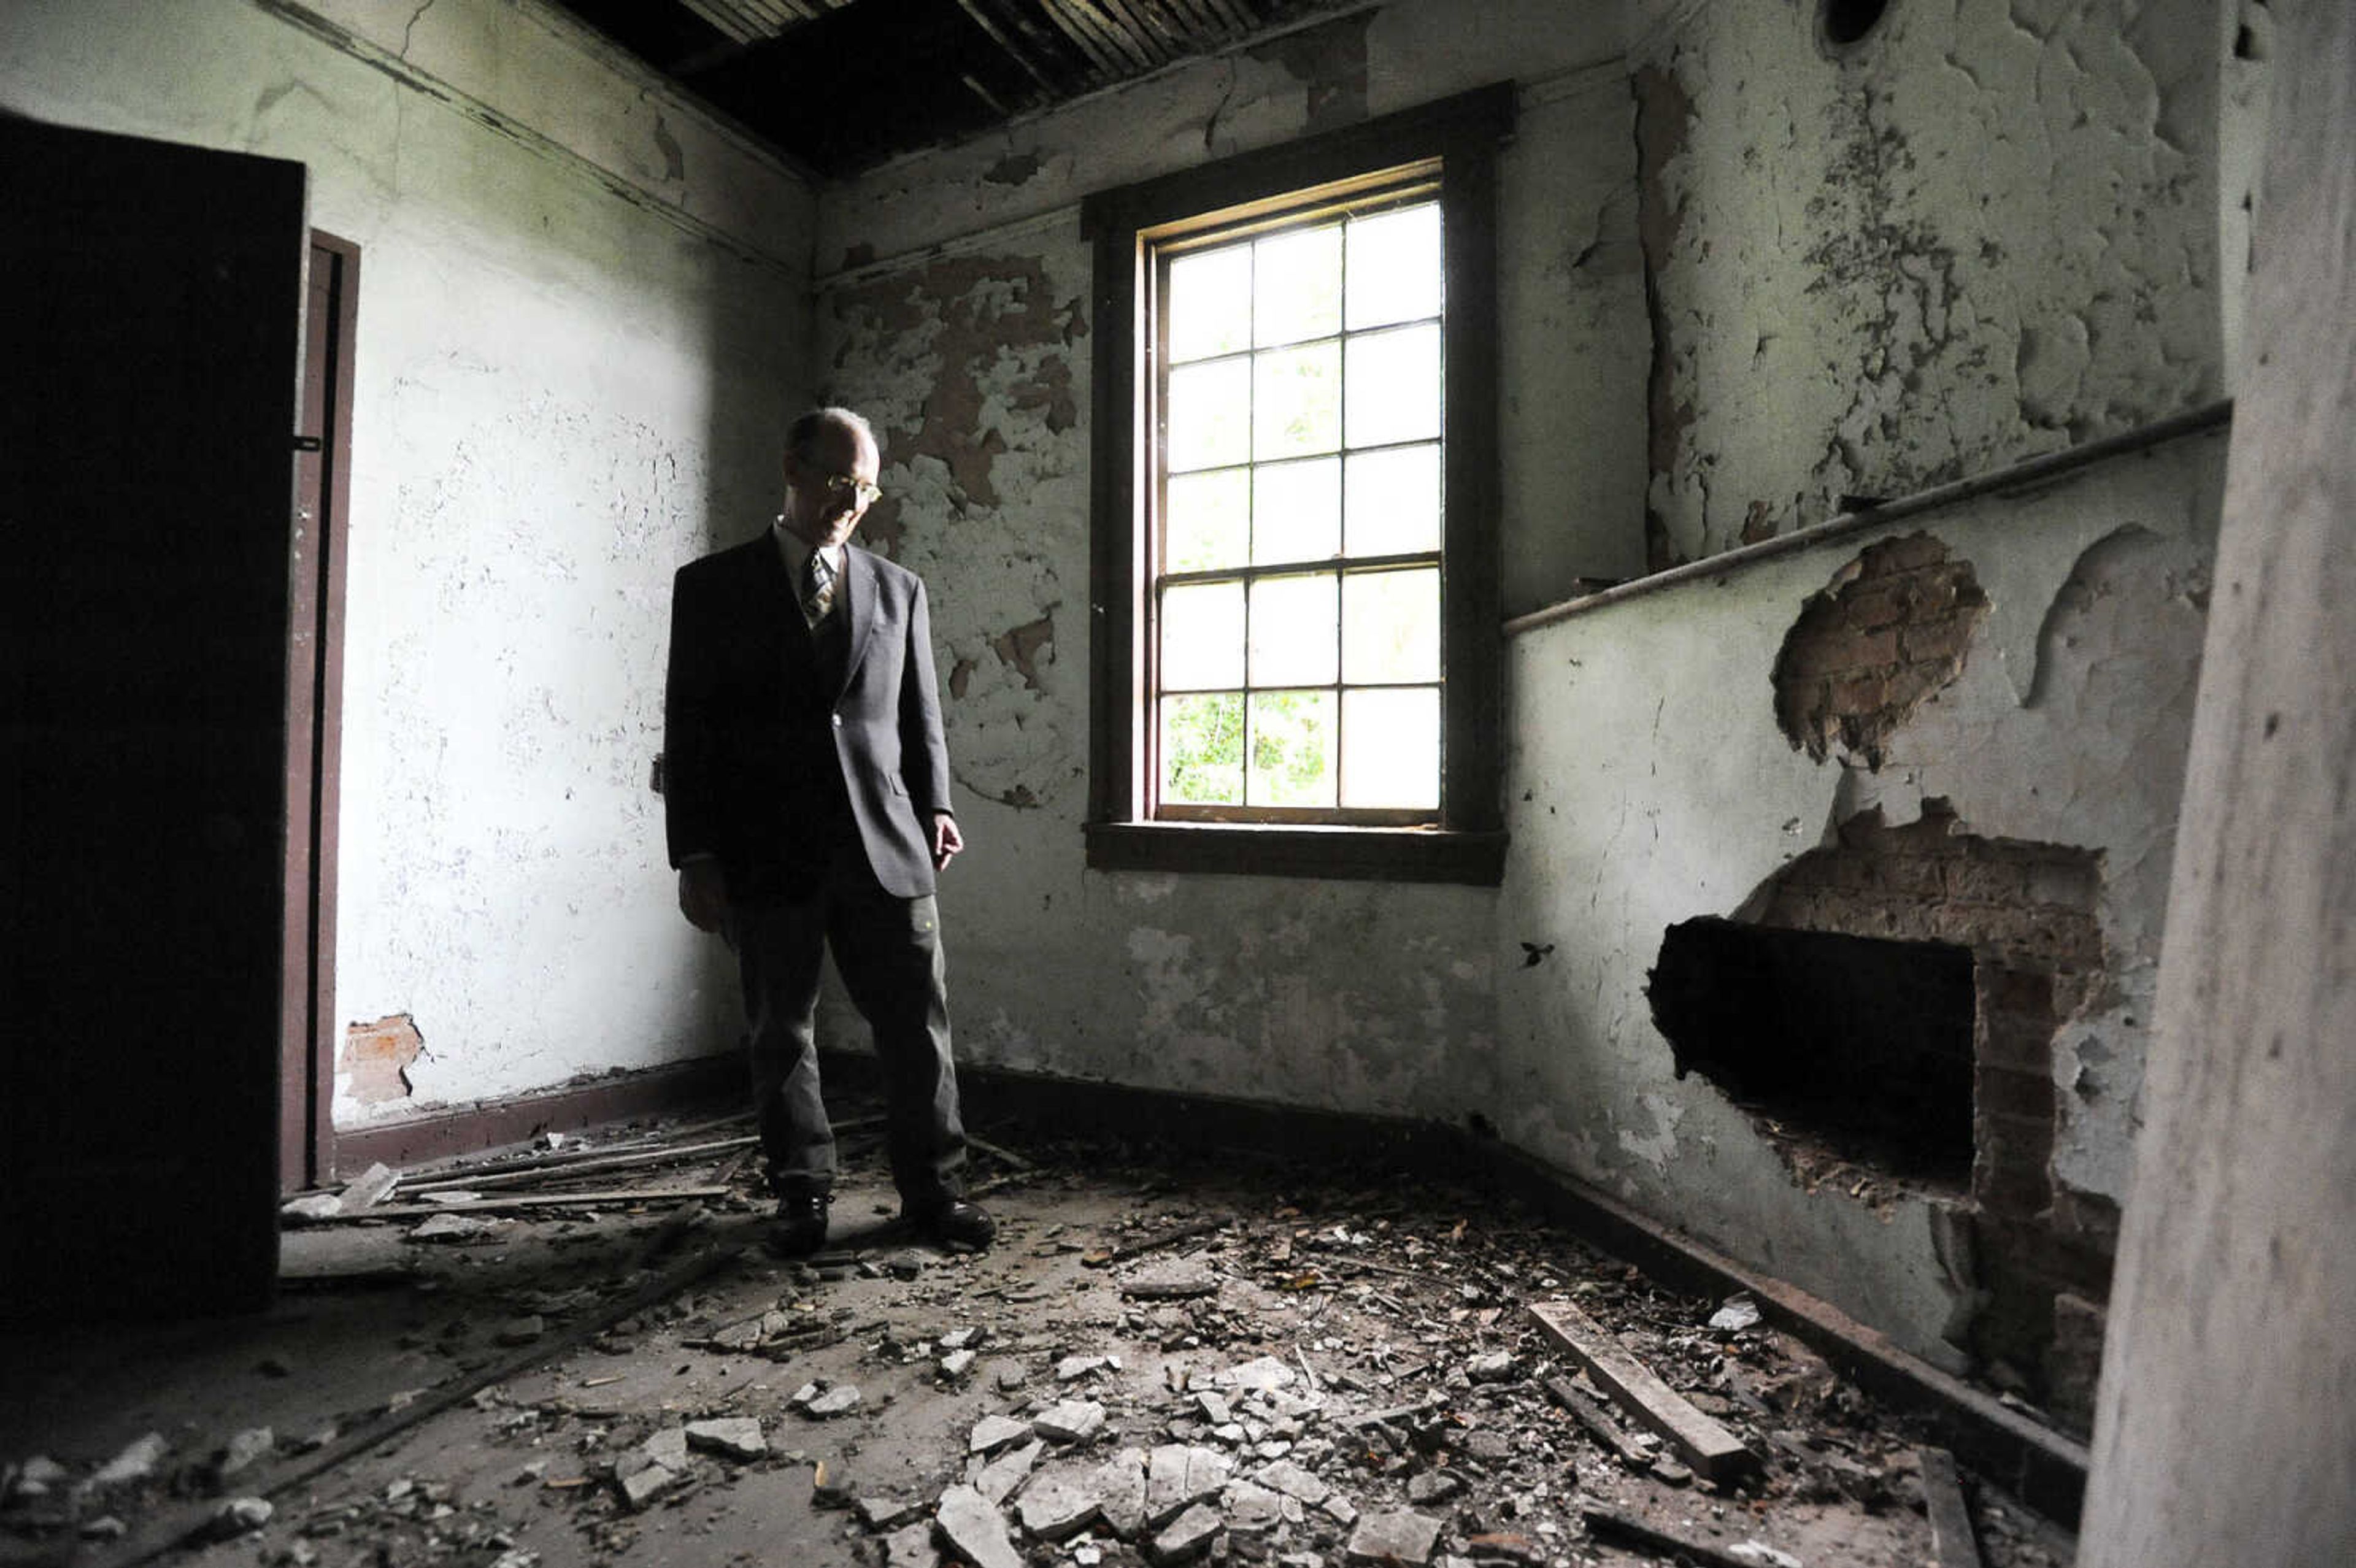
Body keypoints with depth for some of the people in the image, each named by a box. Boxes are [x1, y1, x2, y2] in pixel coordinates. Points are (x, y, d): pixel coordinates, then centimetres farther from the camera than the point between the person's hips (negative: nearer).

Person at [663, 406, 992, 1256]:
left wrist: (934, 806, 0)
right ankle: (803, 1194, 24)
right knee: (781, 1032, 9)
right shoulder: (713, 586, 5)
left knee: (917, 1022, 3)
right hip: (767, 855, -1)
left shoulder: (899, 589, 12)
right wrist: (696, 855, -3)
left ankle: (933, 1188, 17)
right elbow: (689, 729, 2)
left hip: (885, 846, 2)